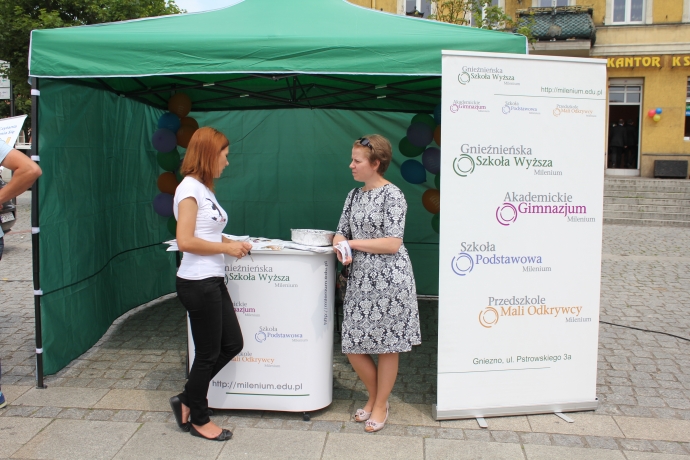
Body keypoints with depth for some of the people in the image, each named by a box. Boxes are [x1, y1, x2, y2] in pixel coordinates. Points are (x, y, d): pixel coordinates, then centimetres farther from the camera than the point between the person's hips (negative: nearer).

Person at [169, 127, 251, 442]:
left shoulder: (204, 189, 12)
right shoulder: (190, 188, -15)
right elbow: (185, 242, -22)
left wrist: (231, 243, 3)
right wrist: (226, 248, -14)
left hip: (212, 282, 9)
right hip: (197, 283, -9)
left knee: (232, 344, 15)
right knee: (208, 353, 6)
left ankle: (187, 401, 29)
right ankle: (199, 419, 27)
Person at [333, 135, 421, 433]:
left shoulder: (392, 195, -10)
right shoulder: (354, 195, 12)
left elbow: (392, 244, -16)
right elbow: (340, 232, 15)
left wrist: (353, 243, -11)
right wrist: (341, 248, -8)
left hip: (389, 279, -7)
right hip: (360, 279, 7)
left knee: (387, 345, 6)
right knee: (353, 347, 9)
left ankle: (381, 405, 24)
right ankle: (374, 396, 32)